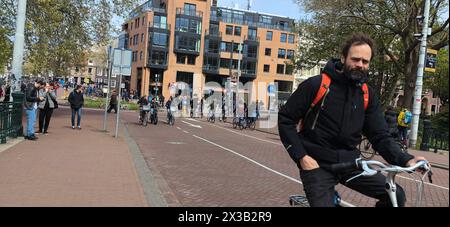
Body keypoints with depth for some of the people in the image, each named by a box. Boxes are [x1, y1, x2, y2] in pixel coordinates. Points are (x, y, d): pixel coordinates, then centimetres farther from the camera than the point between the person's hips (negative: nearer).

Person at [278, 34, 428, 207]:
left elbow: (380, 136, 0)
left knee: (396, 196, -5)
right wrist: (301, 156, -14)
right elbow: (285, 119, -6)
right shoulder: (316, 85, -10)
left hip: (349, 163, 4)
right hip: (318, 165, -4)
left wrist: (406, 160, -18)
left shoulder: (367, 95, 3)